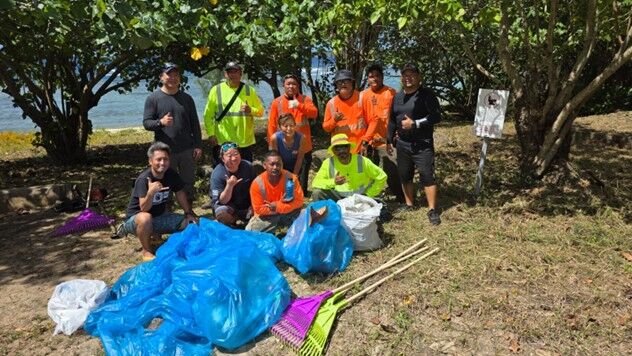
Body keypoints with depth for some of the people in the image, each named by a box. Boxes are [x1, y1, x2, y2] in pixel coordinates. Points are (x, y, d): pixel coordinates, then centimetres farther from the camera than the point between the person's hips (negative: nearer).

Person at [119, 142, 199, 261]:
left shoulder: (171, 175, -8)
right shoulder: (143, 179, -26)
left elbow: (180, 194, 7)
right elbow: (144, 209, -32)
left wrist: (189, 213, 5)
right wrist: (150, 192, -48)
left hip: (159, 216, 7)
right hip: (136, 217, -6)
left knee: (191, 222, -3)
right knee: (145, 218, -41)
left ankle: (154, 232, 13)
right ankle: (146, 251, -14)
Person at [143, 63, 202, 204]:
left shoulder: (187, 98, 10)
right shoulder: (153, 98, 0)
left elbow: (195, 124, 10)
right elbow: (146, 122, -3)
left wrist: (198, 146, 3)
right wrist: (160, 122, -24)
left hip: (187, 150, 3)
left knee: (188, 183, 10)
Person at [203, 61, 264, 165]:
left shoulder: (249, 90, 7)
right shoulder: (216, 90, 1)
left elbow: (260, 111, 8)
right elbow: (208, 115, 1)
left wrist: (251, 110, -13)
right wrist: (211, 134, -7)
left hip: (245, 141, 2)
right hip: (222, 141, -1)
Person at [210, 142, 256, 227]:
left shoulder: (248, 166, -13)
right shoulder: (217, 174, -22)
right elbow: (222, 201, -24)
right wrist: (229, 186, -41)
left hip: (247, 205, 3)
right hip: (227, 204, -3)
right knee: (221, 213, -36)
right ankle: (230, 226, 1)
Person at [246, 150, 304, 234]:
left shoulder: (291, 178, -18)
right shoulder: (257, 183, -19)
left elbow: (299, 201, -15)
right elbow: (259, 209, -15)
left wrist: (277, 206, -25)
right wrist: (282, 203, -21)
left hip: (288, 214, 0)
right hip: (267, 216, 0)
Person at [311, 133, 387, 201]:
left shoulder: (362, 161, -9)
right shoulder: (328, 163, -8)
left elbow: (381, 176, 0)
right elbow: (315, 183, -13)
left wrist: (368, 194, -3)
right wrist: (333, 182, -30)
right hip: (337, 197, 2)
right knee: (317, 193, -22)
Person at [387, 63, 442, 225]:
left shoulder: (426, 94, -6)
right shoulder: (397, 97, 14)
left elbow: (437, 116, -14)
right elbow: (392, 120, 20)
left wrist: (415, 123, -19)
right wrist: (389, 139, 15)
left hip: (422, 144, -6)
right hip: (402, 144, 6)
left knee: (427, 176, -7)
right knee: (404, 175, 12)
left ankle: (432, 210, -1)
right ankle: (409, 204, 26)